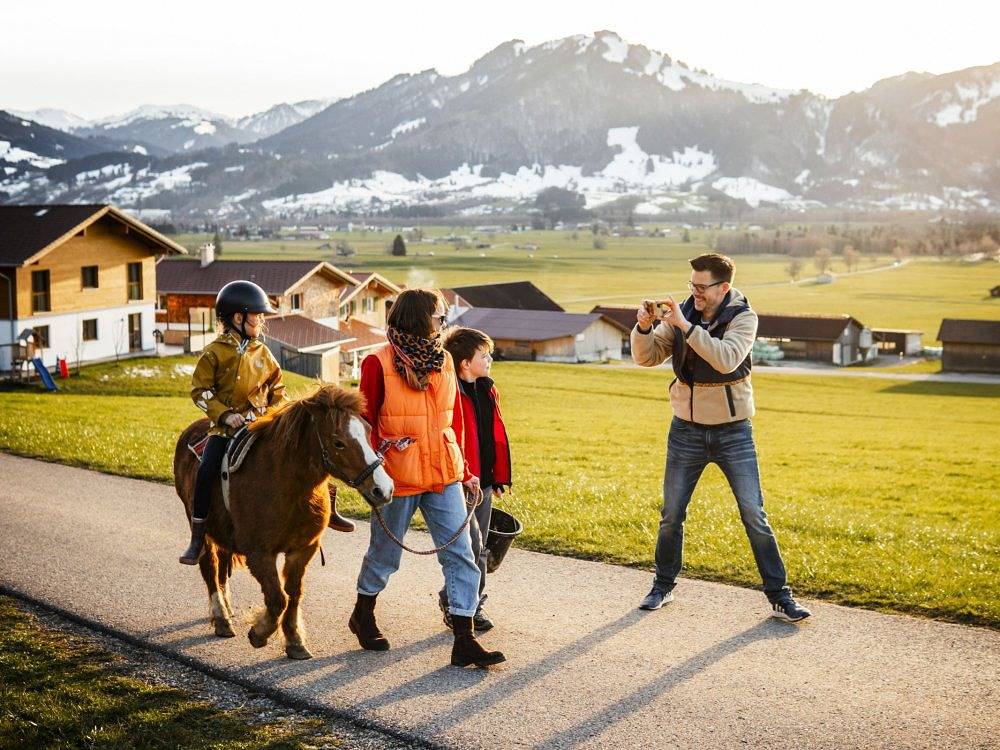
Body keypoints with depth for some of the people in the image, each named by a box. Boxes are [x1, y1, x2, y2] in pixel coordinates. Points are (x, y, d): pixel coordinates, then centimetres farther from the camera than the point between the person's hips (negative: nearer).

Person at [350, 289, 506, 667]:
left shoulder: (444, 360, 8)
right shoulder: (378, 363, -8)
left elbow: (456, 421, 13)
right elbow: (366, 423, -5)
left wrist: (465, 471, 12)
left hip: (444, 476, 5)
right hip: (398, 478, -4)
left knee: (460, 555, -2)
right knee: (385, 553, 13)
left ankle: (464, 640, 0)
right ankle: (363, 615, 38)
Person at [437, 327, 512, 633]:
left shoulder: (487, 390, 11)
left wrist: (499, 476, 18)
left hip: (483, 482, 8)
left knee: (478, 548, 13)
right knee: (471, 547, -9)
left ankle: (472, 604, 24)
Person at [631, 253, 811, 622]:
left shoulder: (743, 317, -12)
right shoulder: (682, 312, -3)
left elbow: (727, 360, -30)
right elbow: (647, 357, -5)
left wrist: (685, 326, -34)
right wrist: (644, 327, -23)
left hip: (733, 431, -3)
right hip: (686, 430, 3)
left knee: (755, 516, -2)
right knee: (671, 515, 10)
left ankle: (779, 597, 7)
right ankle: (663, 586, 29)